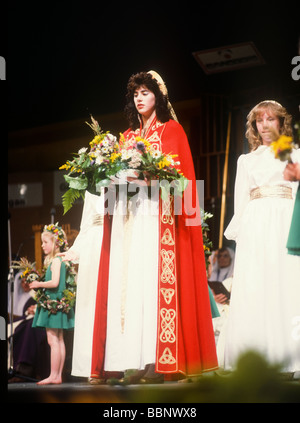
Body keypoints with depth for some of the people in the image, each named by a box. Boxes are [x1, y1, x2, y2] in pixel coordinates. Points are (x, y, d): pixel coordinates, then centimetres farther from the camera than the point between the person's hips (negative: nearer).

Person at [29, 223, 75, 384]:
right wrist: (39, 285, 14)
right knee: (59, 340, 9)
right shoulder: (59, 261, 16)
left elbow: (54, 282, -22)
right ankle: (58, 376, 13)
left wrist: (38, 284, -10)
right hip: (56, 304, 10)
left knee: (53, 340, -7)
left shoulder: (56, 261, -12)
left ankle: (53, 376, -5)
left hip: (54, 304, -10)